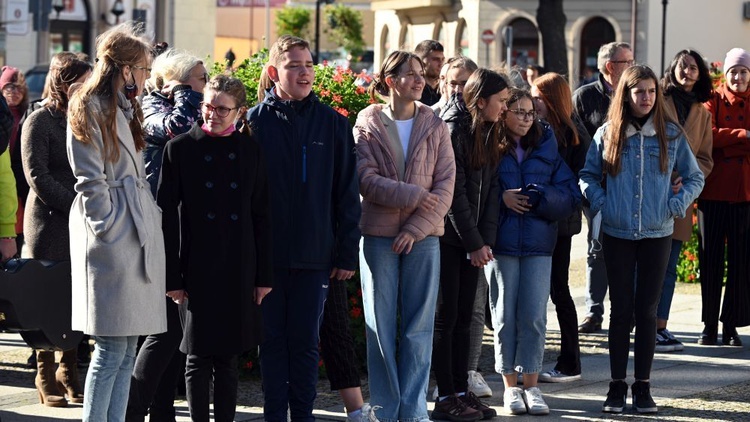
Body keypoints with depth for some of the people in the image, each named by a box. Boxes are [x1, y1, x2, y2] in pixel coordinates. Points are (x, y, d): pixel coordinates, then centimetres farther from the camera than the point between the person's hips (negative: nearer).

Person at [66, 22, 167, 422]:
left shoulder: (126, 108, 20)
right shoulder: (90, 109, -8)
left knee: (127, 348, 8)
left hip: (138, 234, 9)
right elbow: (90, 181, -12)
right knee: (112, 350, -9)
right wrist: (107, 227, -14)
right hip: (113, 237, -9)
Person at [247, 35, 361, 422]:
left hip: (314, 253, 1)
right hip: (266, 253, 0)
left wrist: (347, 253, 1)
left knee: (305, 341, 6)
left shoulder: (333, 124, 4)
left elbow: (346, 193, 6)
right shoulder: (254, 121, 1)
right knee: (272, 339, 5)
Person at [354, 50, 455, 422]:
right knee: (380, 326, 3)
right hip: (378, 235, -1)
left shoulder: (434, 126, 6)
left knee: (419, 327, 3)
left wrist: (417, 227, -11)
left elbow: (445, 185, -1)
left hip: (423, 237, 1)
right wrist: (414, 196, -15)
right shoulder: (368, 123, 1)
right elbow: (366, 180, -9)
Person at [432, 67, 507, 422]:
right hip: (447, 238, -7)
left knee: (464, 317, 9)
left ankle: (462, 391, 14)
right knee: (446, 317, -2)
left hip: (471, 241, 7)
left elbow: (490, 189, 8)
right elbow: (454, 193, -16)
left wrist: (486, 239, -2)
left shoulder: (488, 135, 11)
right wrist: (474, 243, -13)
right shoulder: (454, 132, -14)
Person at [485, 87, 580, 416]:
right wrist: (502, 198, -17)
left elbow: (571, 195, 5)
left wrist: (543, 198, -12)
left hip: (538, 244, 2)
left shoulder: (547, 150, 9)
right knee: (505, 315, 3)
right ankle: (510, 386, 12)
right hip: (500, 243, -2)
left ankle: (531, 385, 8)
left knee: (534, 316, 0)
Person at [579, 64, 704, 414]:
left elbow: (695, 178, 10)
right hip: (617, 235, 0)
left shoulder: (671, 135, 1)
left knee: (647, 310, 3)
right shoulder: (607, 134, 1)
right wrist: (600, 203, -6)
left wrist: (676, 204, -4)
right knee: (621, 309, 3)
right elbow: (587, 175, 9)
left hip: (656, 234, 0)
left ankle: (643, 386, 10)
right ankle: (617, 386, 9)